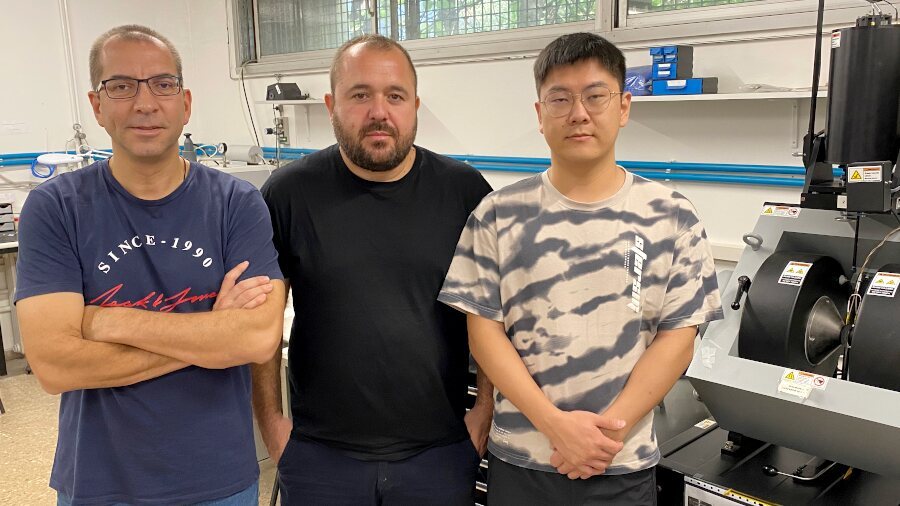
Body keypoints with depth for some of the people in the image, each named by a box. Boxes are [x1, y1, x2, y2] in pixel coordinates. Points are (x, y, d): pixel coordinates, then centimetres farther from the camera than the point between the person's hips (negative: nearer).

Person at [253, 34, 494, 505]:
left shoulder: (465, 191, -6)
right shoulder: (288, 192, -6)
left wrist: (486, 410, -2)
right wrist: (271, 421, 0)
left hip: (441, 452, 1)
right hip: (318, 454, 0)